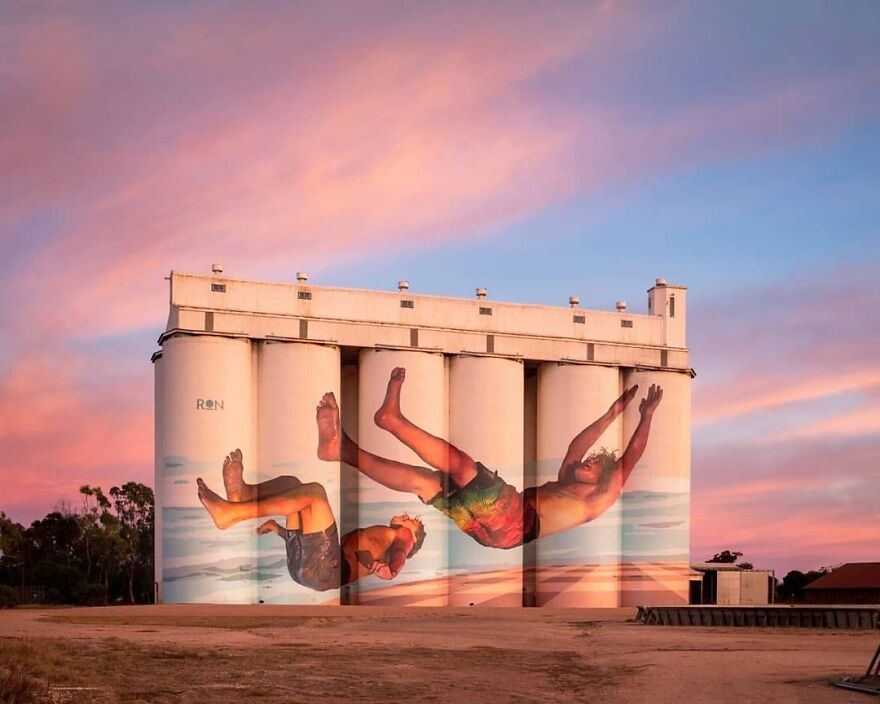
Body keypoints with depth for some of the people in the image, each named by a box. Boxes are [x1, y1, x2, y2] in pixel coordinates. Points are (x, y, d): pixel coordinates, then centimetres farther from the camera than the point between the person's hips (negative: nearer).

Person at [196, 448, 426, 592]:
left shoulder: (402, 536, 22)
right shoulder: (359, 534, 41)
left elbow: (394, 568, -3)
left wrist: (379, 567, -26)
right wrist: (278, 529, 28)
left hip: (327, 569, -7)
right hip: (299, 564, 7)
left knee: (313, 491, -20)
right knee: (291, 483, 8)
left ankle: (231, 513, -33)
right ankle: (242, 494, -26)